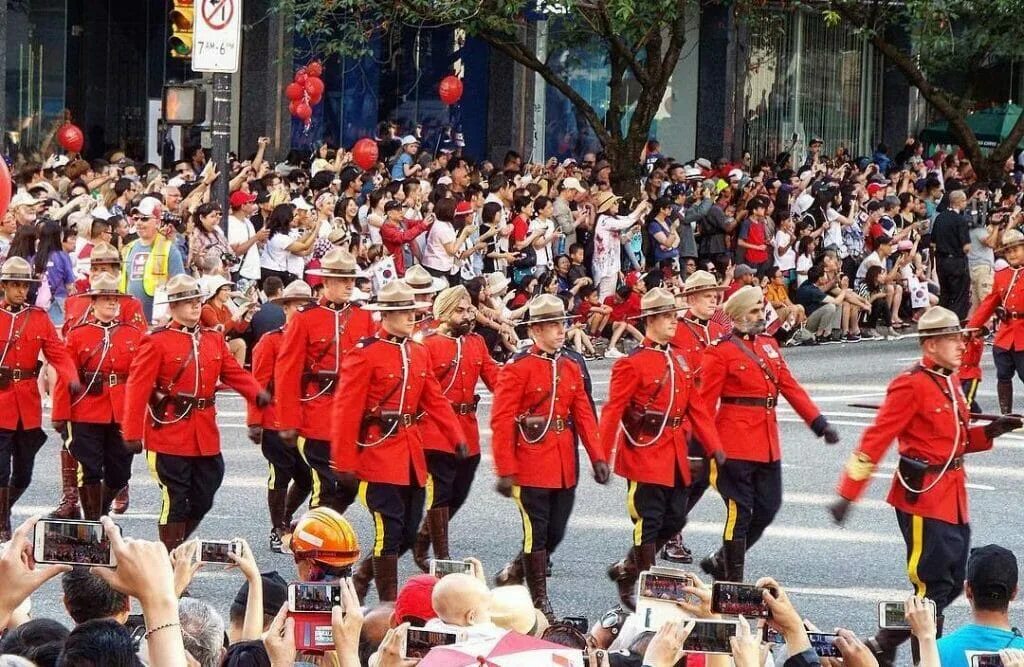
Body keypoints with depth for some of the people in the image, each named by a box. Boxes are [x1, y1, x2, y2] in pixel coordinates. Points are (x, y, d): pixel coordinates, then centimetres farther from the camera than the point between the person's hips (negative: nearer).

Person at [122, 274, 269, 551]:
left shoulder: (214, 339, 11)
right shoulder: (156, 342, -8)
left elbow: (234, 372, 10)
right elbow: (138, 388, -11)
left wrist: (257, 393, -11)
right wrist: (133, 434, -15)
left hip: (205, 437, 6)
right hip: (170, 434, -6)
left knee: (203, 500, 11)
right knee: (175, 500, -1)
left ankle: (175, 547, 28)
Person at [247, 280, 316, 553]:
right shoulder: (270, 341, -6)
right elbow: (259, 384, -8)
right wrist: (255, 423, -11)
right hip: (277, 425, -5)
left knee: (307, 478, 7)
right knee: (280, 478, 2)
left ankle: (285, 521, 29)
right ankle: (278, 532, 15)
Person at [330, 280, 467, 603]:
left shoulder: (419, 353, 11)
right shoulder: (365, 354, -11)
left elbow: (435, 400, 15)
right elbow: (347, 410, -12)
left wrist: (458, 439, 2)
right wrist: (345, 464, -15)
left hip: (412, 454, 7)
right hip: (379, 452, -7)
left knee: (409, 534, 11)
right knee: (389, 533, -6)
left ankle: (362, 577, 31)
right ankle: (389, 604, 1)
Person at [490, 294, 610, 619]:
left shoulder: (571, 367, 9)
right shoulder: (517, 369, -10)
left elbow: (584, 415, 9)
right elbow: (501, 422, -12)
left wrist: (598, 457, 0)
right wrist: (505, 472, -15)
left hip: (565, 468, 6)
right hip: (532, 467, -6)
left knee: (555, 532, 11)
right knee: (537, 533, -1)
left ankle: (514, 572, 33)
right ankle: (539, 601, 8)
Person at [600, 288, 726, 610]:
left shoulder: (679, 359, 11)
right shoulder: (632, 364, -11)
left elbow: (696, 407, 11)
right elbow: (613, 411, -14)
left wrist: (714, 447, 4)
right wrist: (602, 458, -18)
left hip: (676, 457, 8)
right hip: (646, 455, -8)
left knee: (675, 520, 11)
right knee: (648, 523, -2)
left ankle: (626, 570, 27)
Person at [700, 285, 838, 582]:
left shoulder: (769, 344, 13)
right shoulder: (721, 352, -7)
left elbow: (790, 387, 13)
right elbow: (705, 402, -10)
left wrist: (819, 423, 5)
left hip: (768, 444, 7)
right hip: (737, 443, -7)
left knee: (768, 507, 9)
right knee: (740, 512, -3)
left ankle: (721, 562, 24)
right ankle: (733, 579, 6)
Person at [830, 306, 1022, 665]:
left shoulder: (950, 381, 11)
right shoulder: (912, 385, -16)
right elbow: (875, 440, -18)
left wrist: (990, 431, 3)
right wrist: (848, 494, -21)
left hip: (953, 498, 9)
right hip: (924, 497, -9)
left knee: (951, 584, 14)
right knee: (933, 588, -3)